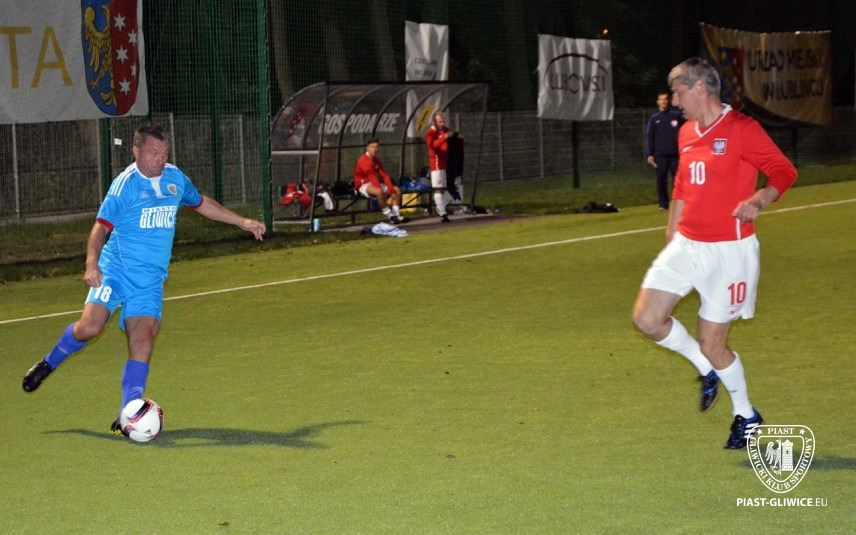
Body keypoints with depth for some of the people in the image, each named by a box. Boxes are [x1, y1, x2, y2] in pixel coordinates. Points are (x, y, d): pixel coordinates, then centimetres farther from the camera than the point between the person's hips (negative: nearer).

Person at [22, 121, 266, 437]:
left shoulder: (175, 178, 10)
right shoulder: (125, 184, -8)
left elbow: (200, 203, 29)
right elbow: (101, 226, -11)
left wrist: (242, 222, 31)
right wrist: (92, 263, -27)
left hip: (150, 280, 4)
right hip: (115, 271, -4)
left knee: (143, 338, -12)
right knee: (89, 327, -18)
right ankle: (48, 364, 13)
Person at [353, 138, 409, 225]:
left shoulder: (376, 160, 11)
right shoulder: (364, 160, -18)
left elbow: (384, 175, 5)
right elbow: (371, 176, -27)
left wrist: (391, 188, -9)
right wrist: (382, 190, -34)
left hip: (375, 184, 9)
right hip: (363, 185, -9)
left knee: (397, 190, -2)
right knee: (379, 192, -39)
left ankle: (396, 215, -12)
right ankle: (390, 217, -31)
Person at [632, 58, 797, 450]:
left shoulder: (741, 129, -11)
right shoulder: (687, 133, 12)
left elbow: (784, 171, -14)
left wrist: (759, 200, -33)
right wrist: (671, 237, 26)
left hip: (729, 251, -7)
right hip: (687, 245, 7)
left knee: (711, 346, -3)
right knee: (647, 319, -7)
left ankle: (745, 414, 22)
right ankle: (708, 370, 19)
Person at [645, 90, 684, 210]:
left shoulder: (676, 116, 8)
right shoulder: (654, 119, 9)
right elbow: (649, 137, 7)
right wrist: (649, 154, -1)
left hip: (675, 154, -1)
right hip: (660, 155, 1)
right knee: (661, 179, 1)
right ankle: (663, 204, 6)